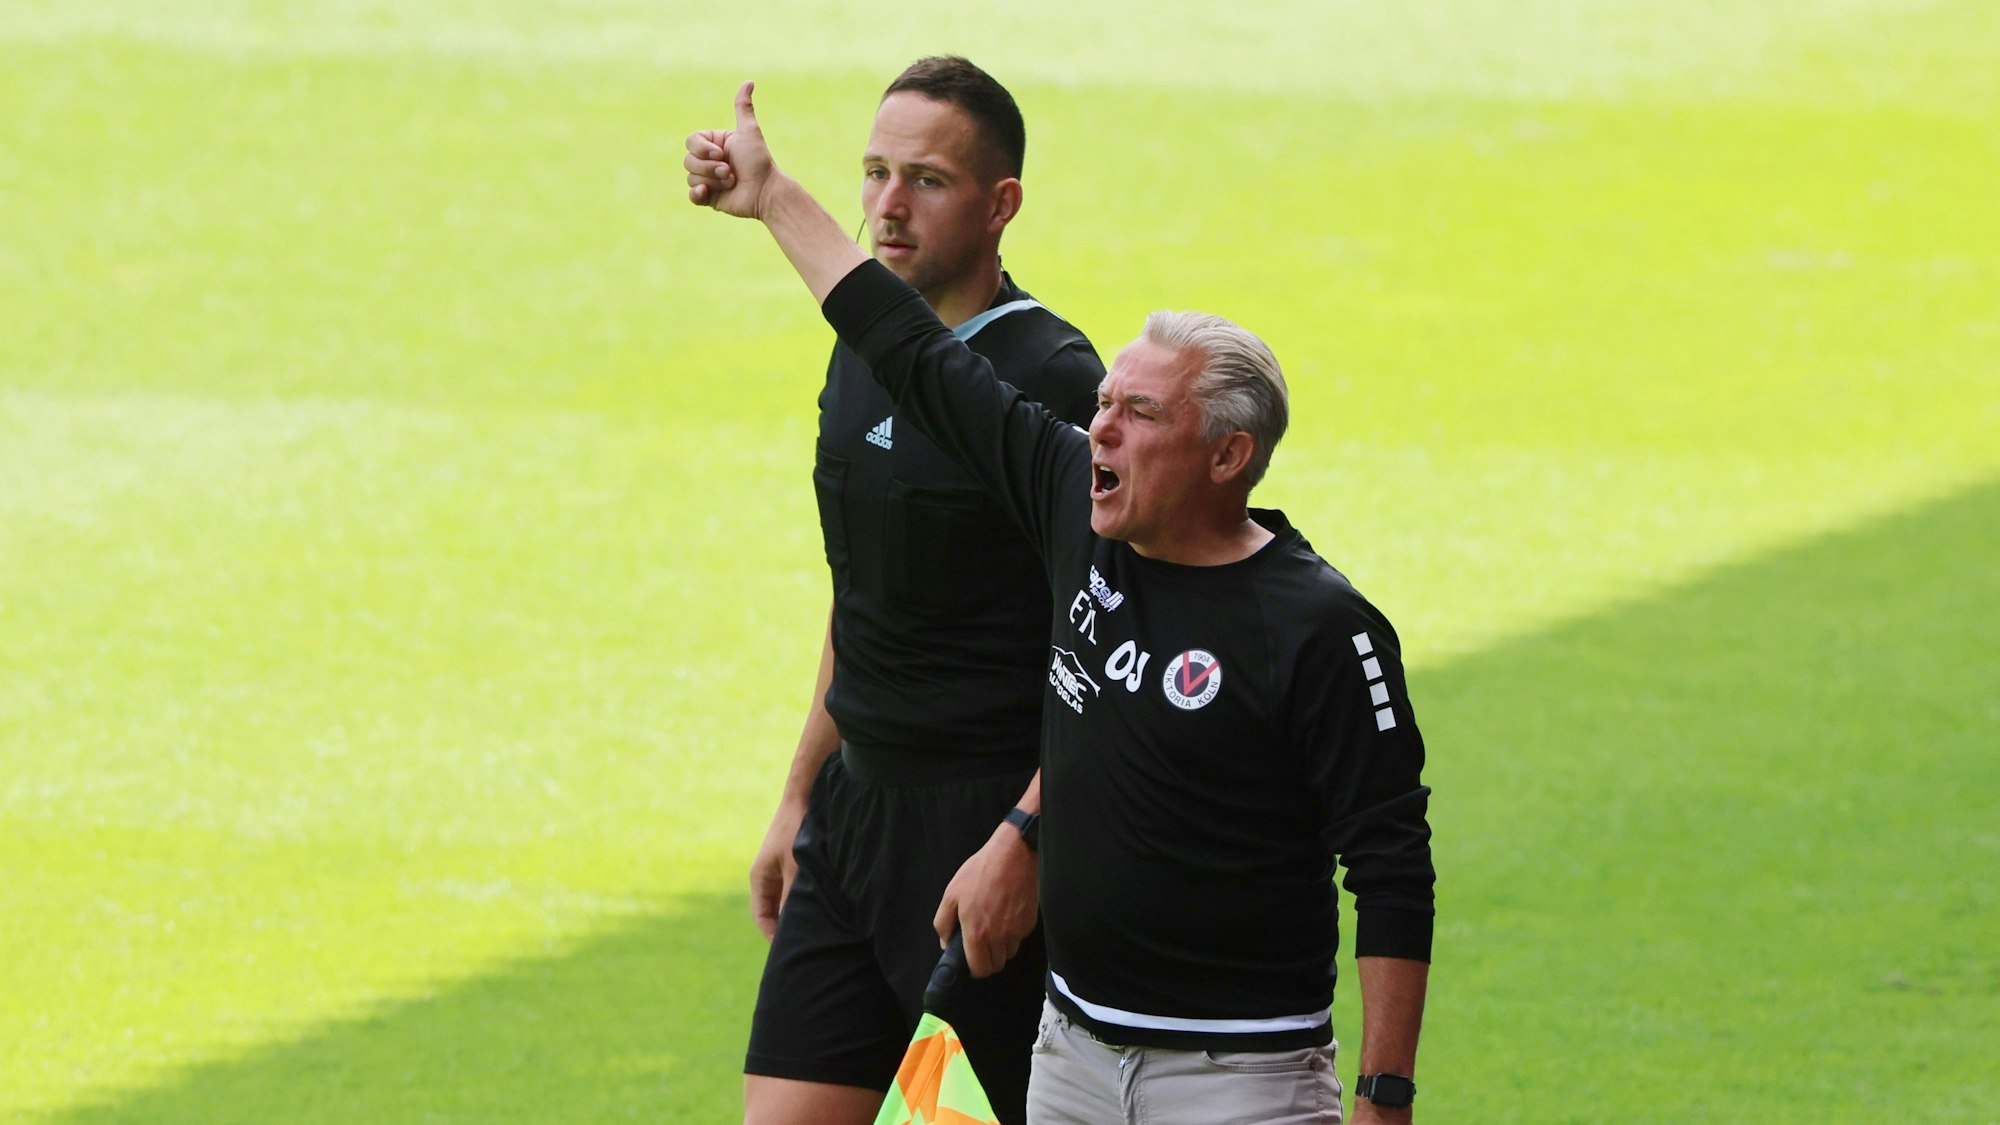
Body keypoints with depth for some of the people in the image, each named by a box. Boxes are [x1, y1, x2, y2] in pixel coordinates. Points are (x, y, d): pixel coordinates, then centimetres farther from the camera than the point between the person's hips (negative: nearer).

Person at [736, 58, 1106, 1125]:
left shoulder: (1051, 384, -14)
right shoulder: (861, 358, 11)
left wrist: (1018, 846, -22)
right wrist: (800, 801, 22)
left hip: (986, 827, -8)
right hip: (856, 813, 8)